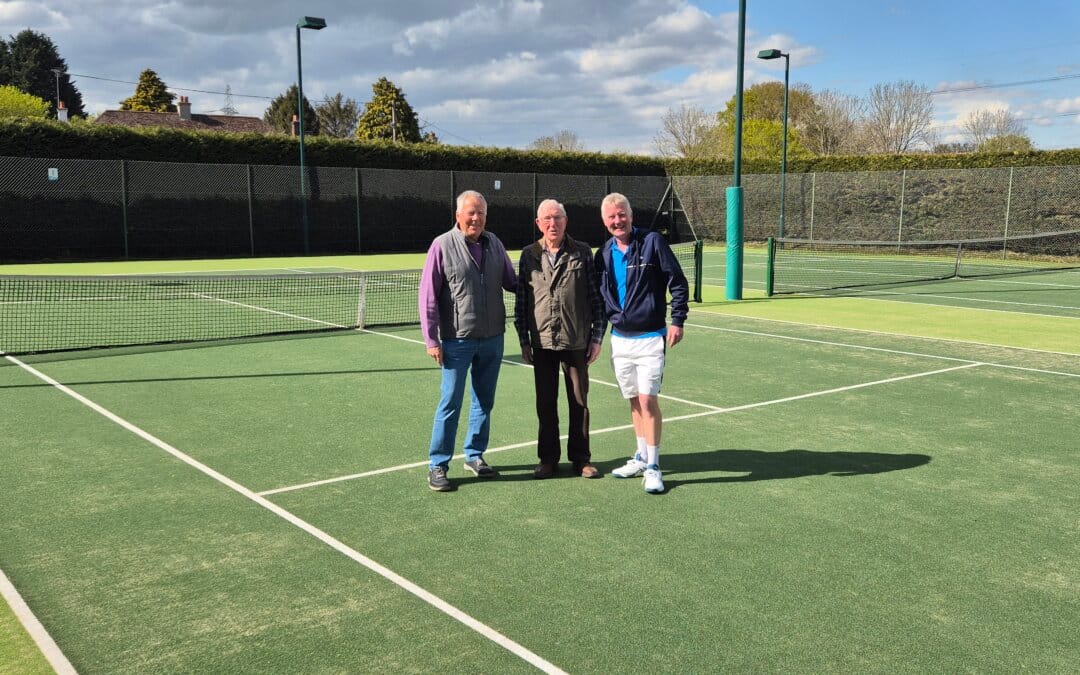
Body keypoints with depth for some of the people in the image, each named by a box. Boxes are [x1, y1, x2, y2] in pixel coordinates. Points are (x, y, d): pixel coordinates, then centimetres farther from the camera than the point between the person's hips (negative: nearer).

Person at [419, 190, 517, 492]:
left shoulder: (494, 244, 7)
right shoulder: (442, 246, -8)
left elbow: (512, 282, 20)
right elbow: (428, 296, -8)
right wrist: (431, 339, -11)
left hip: (492, 339, 5)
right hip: (457, 340, -5)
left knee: (484, 401, 13)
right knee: (450, 403, -1)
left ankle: (474, 455, 27)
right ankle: (437, 465, 9)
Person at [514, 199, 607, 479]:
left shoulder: (582, 253, -1)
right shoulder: (528, 256, 3)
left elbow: (596, 298, 1)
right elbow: (521, 301, 6)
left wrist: (597, 337, -3)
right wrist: (524, 341, 4)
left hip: (577, 342, -1)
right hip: (542, 343, 1)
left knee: (579, 402, 8)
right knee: (545, 404, 9)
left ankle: (580, 458, 20)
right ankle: (548, 459, 21)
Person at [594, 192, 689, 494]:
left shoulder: (652, 242, -7)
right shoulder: (603, 254, 8)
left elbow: (678, 283, -6)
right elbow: (600, 298, 17)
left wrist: (677, 320, -11)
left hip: (650, 337, -5)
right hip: (620, 338, 5)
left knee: (647, 399, -10)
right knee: (634, 400, 12)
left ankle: (653, 467, -1)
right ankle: (641, 458, 25)